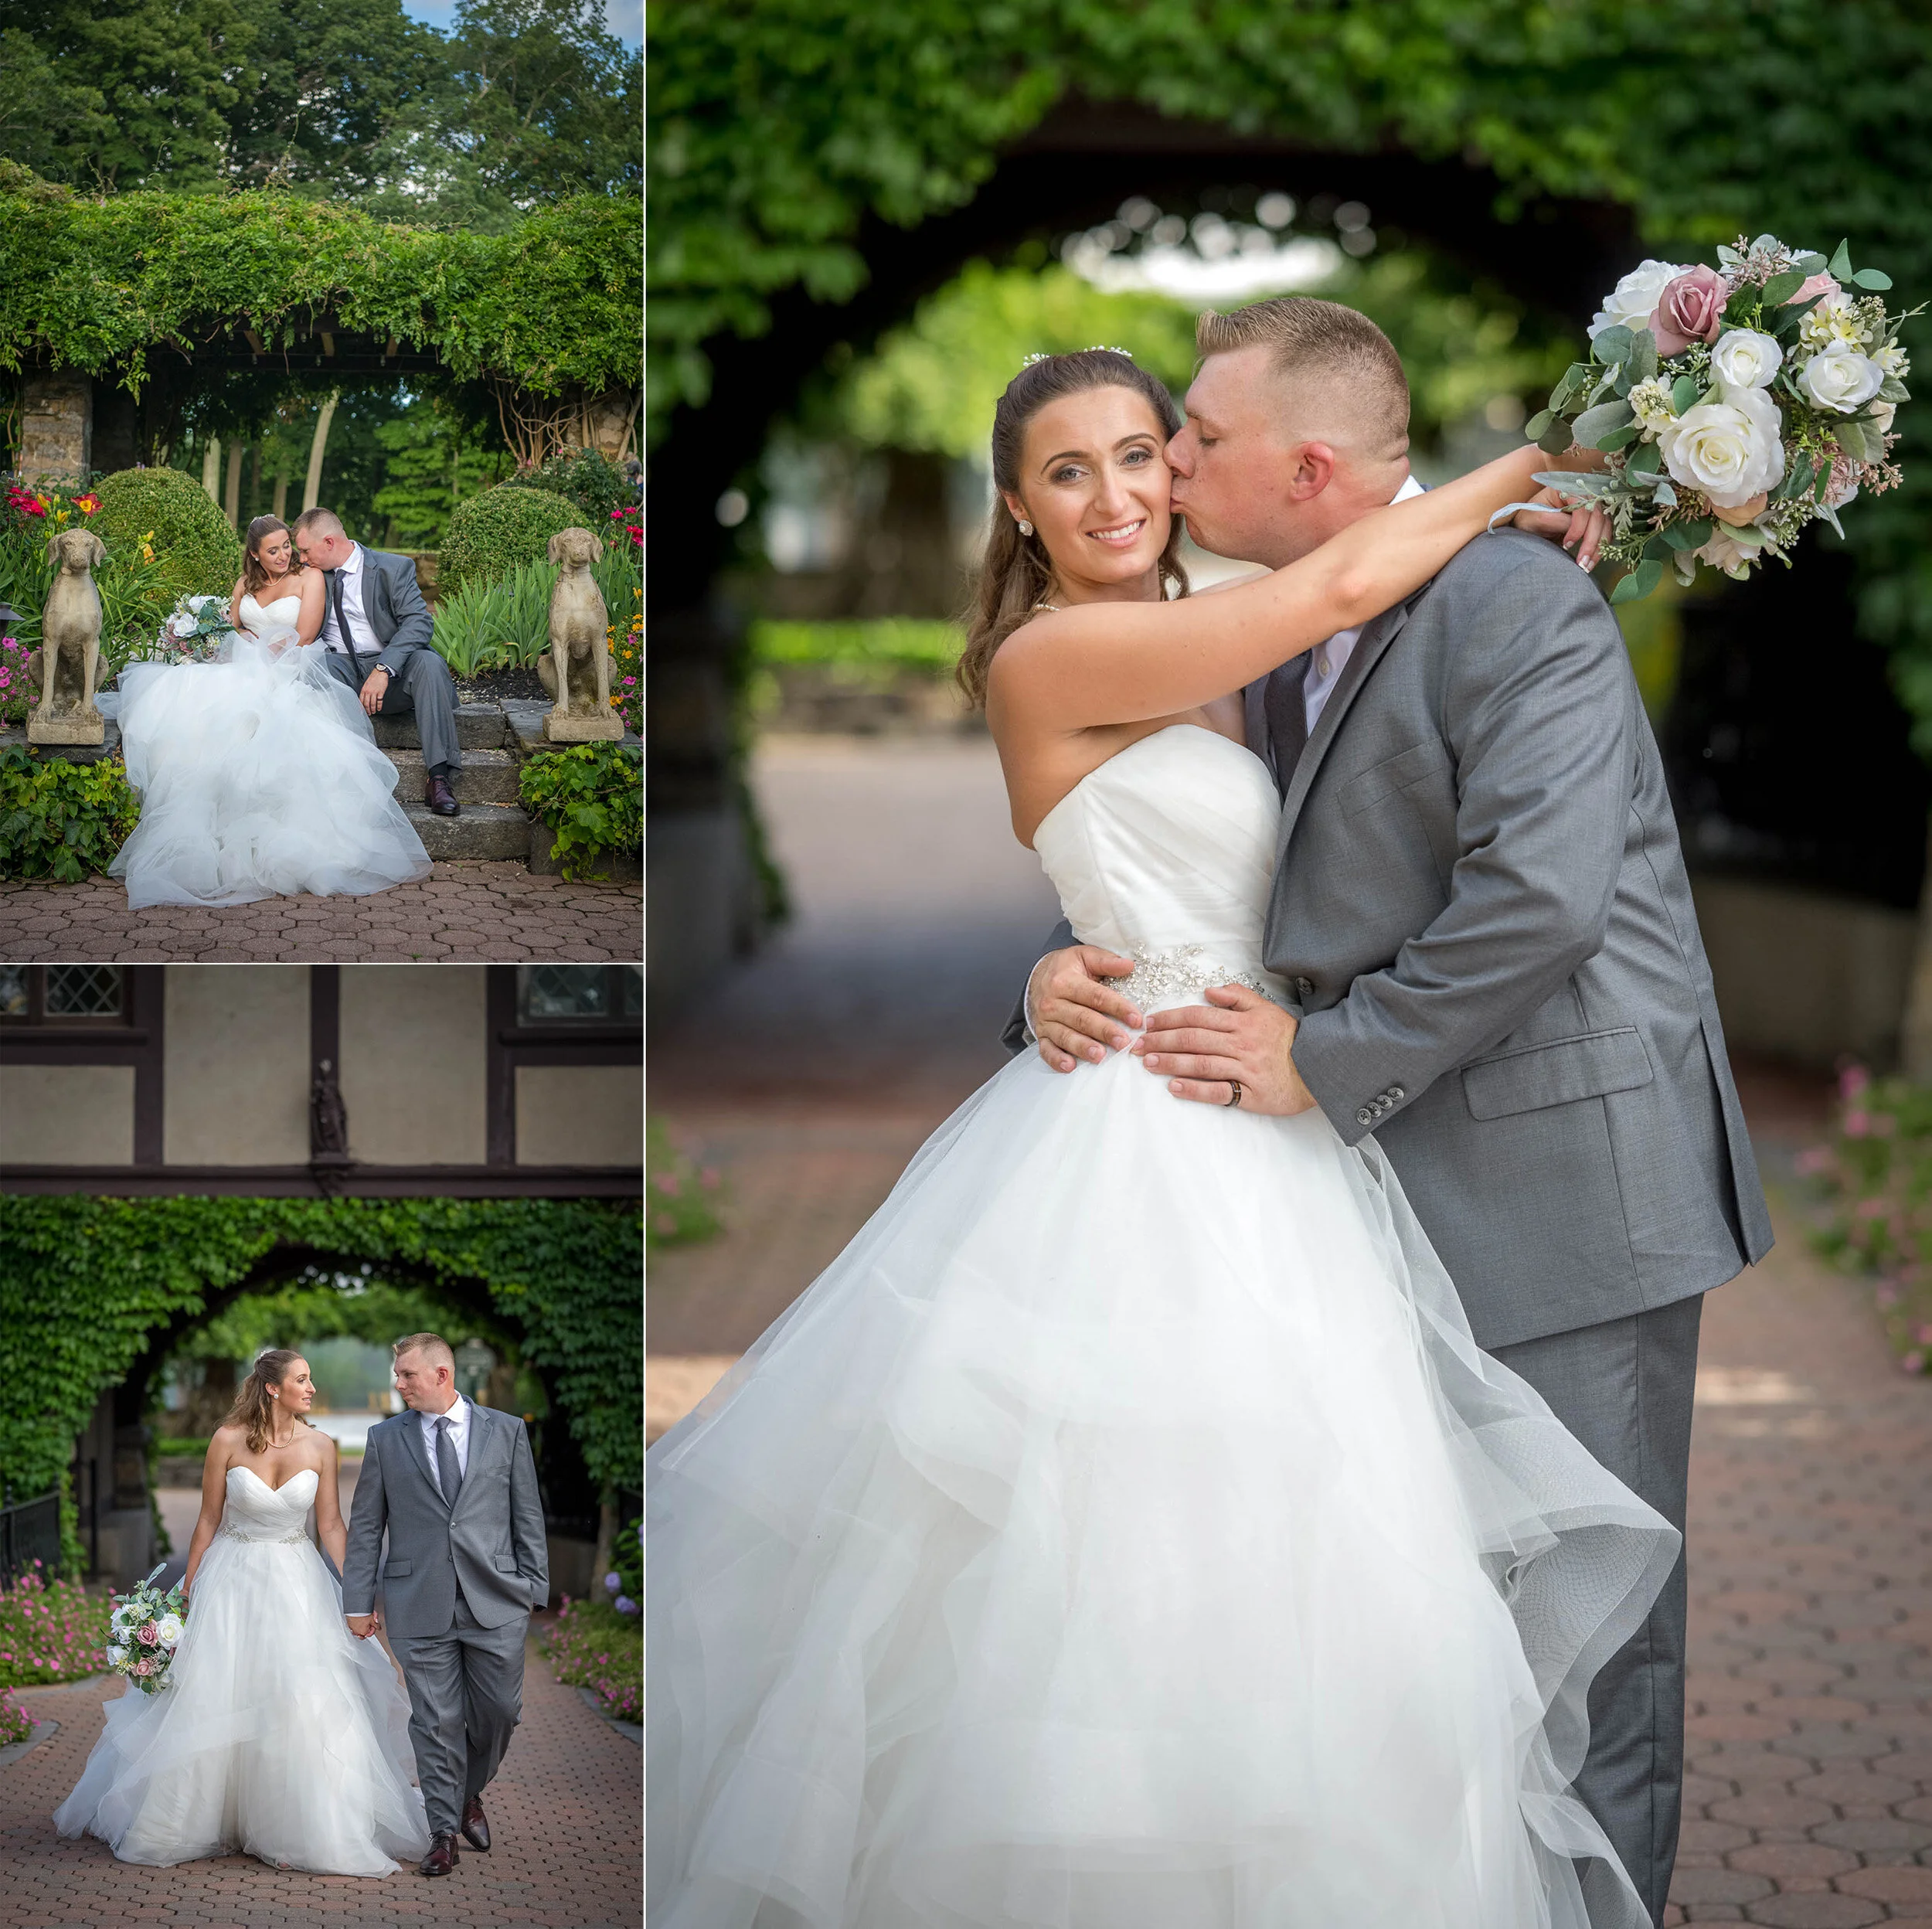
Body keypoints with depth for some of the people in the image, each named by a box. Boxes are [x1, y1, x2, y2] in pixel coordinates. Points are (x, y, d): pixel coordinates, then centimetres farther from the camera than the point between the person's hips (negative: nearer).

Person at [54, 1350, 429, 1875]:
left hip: (297, 1584, 1)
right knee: (213, 1707, 4)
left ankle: (299, 1831, 4)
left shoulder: (320, 1446, -2)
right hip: (233, 1581, -1)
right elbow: (208, 1522, -1)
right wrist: (188, 1593, 1)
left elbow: (331, 1524, 2)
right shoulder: (229, 1441, -8)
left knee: (306, 1707, -7)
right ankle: (186, 1826, 20)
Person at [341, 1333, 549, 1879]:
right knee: (436, 1721, 0)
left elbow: (528, 1517, 8)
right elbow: (365, 1527, 8)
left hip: (495, 1604, 0)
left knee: (499, 1712, 3)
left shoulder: (506, 1432, 6)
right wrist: (358, 1602, 4)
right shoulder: (385, 1439, 7)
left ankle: (469, 1795, 30)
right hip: (420, 1605, 0)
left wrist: (535, 1586, 3)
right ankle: (444, 1833, 9)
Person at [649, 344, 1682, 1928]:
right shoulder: (1050, 656, -10)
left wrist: (1534, 546, -2)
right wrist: (1522, 473, -2)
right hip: (1142, 1147, -8)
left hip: (1262, 1147, 8)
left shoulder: (1212, 663, 15)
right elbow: (1346, 584, -15)